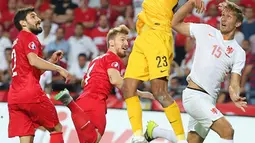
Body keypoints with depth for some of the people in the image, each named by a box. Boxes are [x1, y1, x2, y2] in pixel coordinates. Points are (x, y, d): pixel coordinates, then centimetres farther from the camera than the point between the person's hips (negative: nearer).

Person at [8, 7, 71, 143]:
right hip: (30, 93, -8)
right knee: (56, 128, 6)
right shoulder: (29, 37, 0)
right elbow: (33, 61, -19)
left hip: (14, 98, 8)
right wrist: (59, 69, -14)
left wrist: (52, 60, 24)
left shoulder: (18, 41, 28)